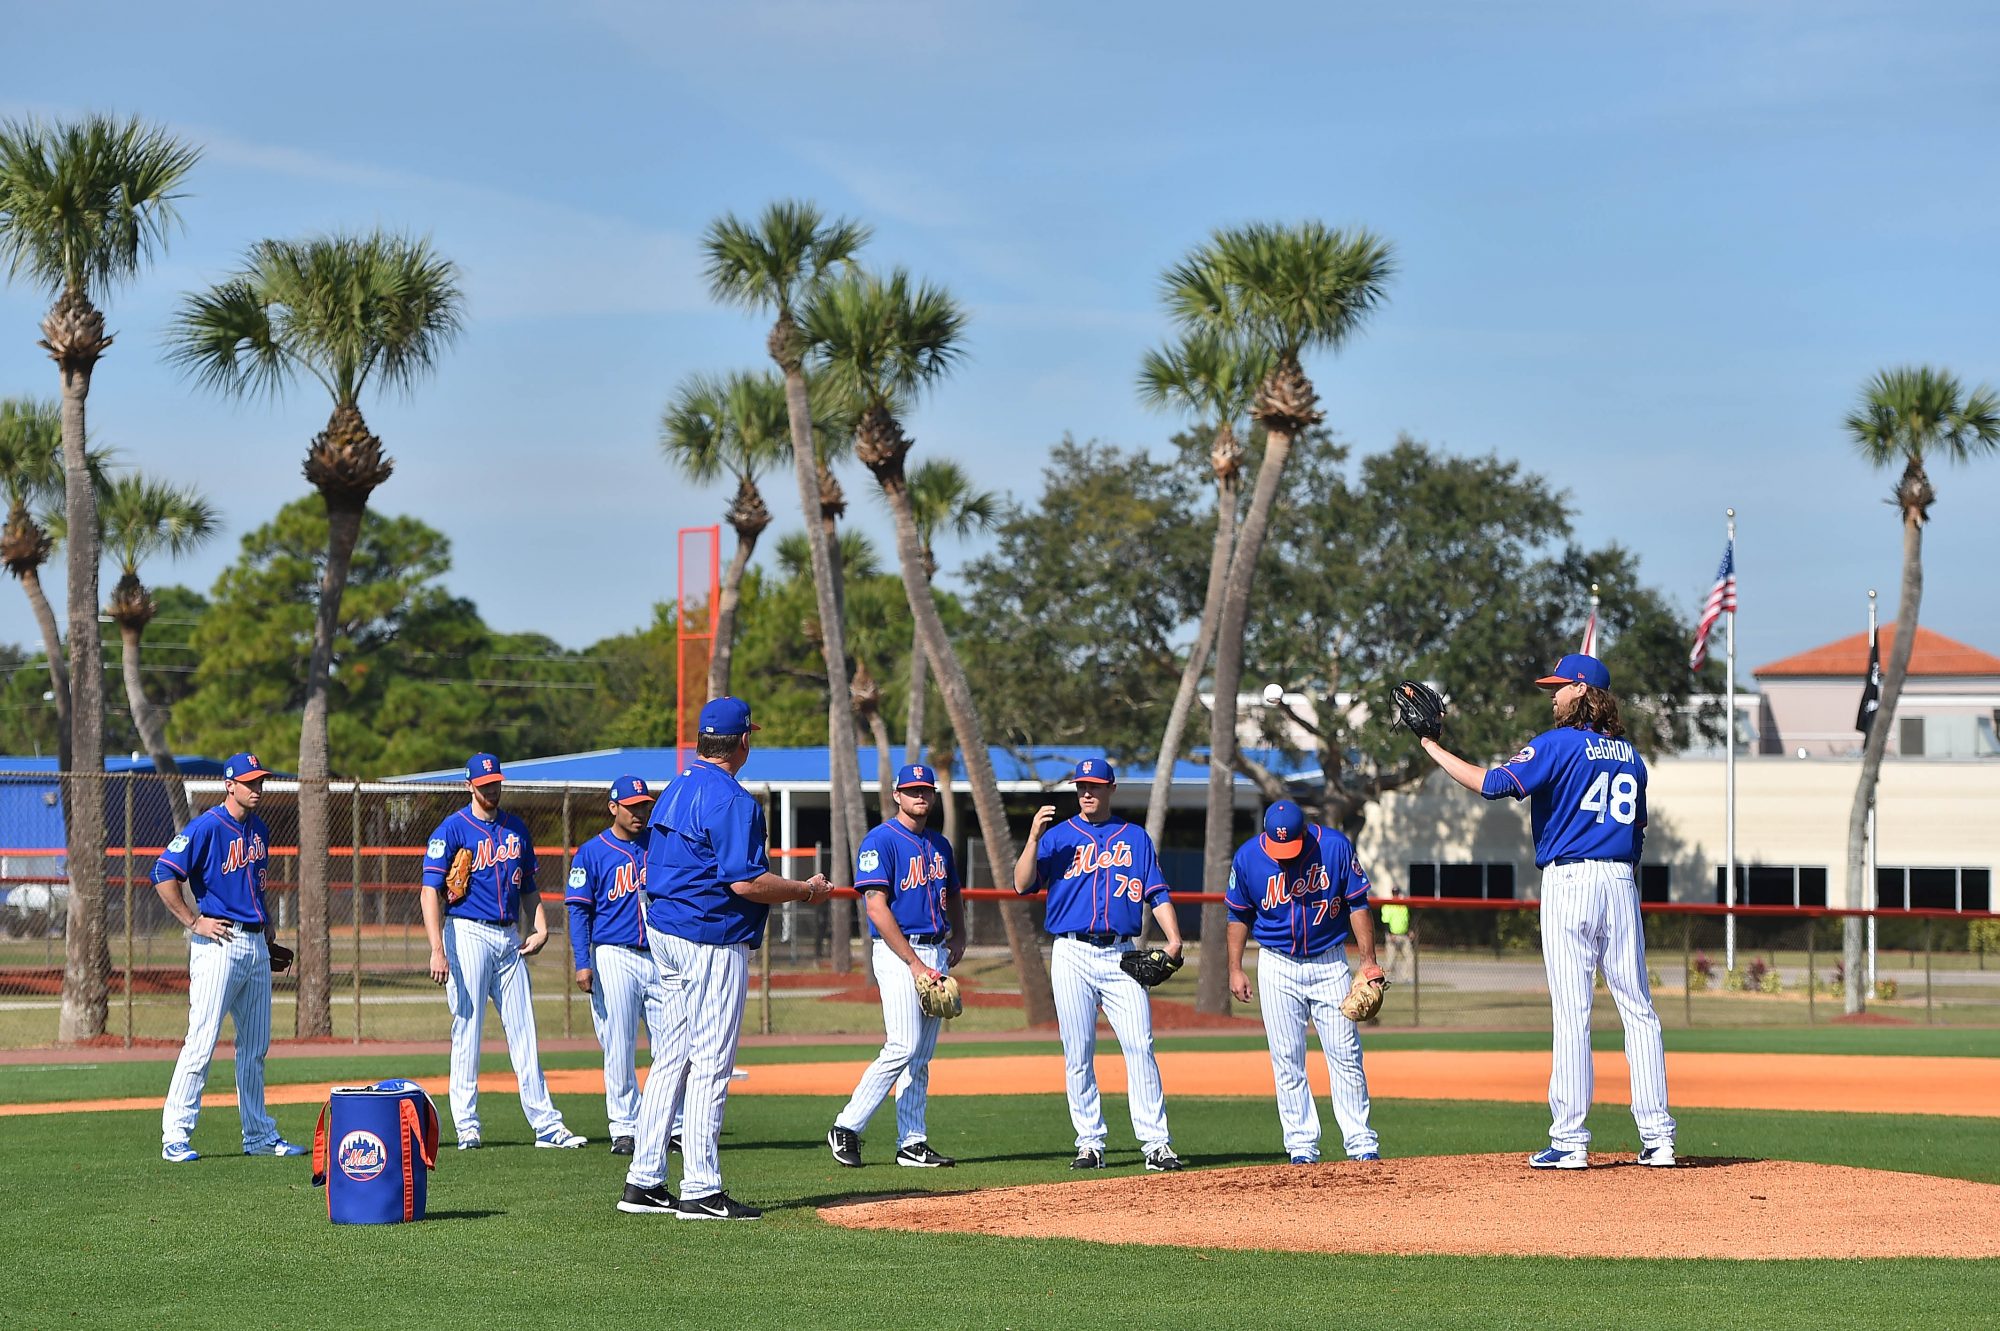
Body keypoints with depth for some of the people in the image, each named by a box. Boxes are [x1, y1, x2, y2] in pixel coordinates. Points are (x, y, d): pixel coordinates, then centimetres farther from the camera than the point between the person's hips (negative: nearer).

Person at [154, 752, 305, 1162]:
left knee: (255, 1045, 12)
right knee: (202, 1040, -11)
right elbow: (164, 874, -14)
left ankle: (259, 1135, 19)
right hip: (220, 943, -8)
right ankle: (174, 1137, -9)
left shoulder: (259, 830, 15)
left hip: (256, 944, 8)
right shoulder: (207, 827, -9)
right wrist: (194, 922, -15)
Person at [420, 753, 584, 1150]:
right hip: (468, 934, -5)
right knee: (467, 1029, -5)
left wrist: (540, 927, 5)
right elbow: (429, 892, -12)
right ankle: (467, 1126, -1)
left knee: (524, 1031, 5)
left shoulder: (516, 829, 14)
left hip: (510, 938, 5)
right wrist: (437, 950, -22)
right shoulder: (452, 830, -5)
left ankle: (546, 1124, 5)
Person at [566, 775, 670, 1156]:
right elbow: (579, 910, -2)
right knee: (619, 1050, -3)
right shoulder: (592, 852, 1)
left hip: (660, 957, 3)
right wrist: (582, 964, -12)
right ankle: (624, 1128, 3)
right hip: (613, 957, -3)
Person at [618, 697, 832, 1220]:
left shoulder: (674, 792, 12)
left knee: (672, 1057, 13)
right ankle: (701, 1191, -5)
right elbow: (745, 881, -22)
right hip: (712, 941, -9)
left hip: (664, 933, 9)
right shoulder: (732, 800, -16)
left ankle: (643, 1182, 14)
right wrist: (807, 890, -9)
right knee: (711, 1063, -5)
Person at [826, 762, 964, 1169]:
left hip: (935, 953, 8)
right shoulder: (881, 841, -8)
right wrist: (914, 963, -19)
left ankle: (912, 1143, 7)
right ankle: (847, 1128, -8)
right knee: (903, 1047, -16)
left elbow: (953, 895, 30)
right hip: (897, 951, -8)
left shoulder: (940, 844, 16)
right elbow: (877, 908, -15)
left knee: (921, 1054, 6)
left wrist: (958, 936, 9)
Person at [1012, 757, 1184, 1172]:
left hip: (1121, 955, 0)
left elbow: (1157, 893, 9)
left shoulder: (1135, 837, 14)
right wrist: (1034, 837, -14)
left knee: (1140, 1046, -9)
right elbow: (1022, 885, -1)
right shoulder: (1058, 836, 10)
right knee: (1078, 1055, 0)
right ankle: (1090, 1145, 5)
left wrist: (1174, 939, -6)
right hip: (1072, 955, 0)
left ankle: (1155, 1142, -10)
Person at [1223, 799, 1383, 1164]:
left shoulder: (1336, 847, -12)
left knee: (1345, 1053, -3)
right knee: (1287, 1058, -2)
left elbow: (1357, 905, -4)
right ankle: (1301, 1144, 3)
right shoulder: (1247, 857, -10)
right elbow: (1238, 915, 4)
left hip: (1330, 963, 0)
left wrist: (1368, 960, -8)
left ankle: (1361, 1142, 1)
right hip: (1277, 967, 1)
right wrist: (1235, 969, 2)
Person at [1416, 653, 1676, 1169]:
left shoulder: (1558, 745, -6)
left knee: (1572, 1012, -6)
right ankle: (1657, 1137, 3)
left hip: (1569, 880, -6)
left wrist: (1433, 749, -7)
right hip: (1622, 883, 6)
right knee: (1638, 1009, 6)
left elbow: (1493, 783, -16)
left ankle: (1570, 1140, -7)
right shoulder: (1629, 754, 15)